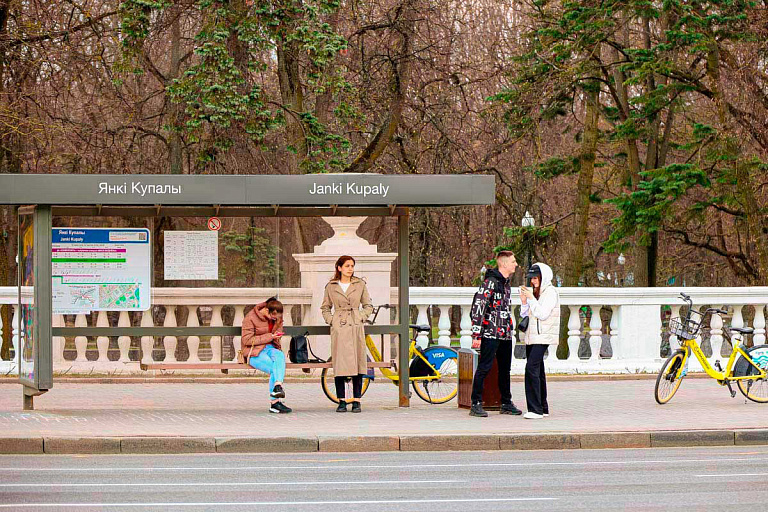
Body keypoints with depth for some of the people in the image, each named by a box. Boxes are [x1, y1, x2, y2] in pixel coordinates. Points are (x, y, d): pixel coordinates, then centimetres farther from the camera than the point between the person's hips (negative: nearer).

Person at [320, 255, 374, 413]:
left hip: (356, 328, 0)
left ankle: (356, 401, 3)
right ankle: (342, 401, 5)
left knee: (357, 363, -2)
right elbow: (325, 308, 17)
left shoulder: (360, 284, 8)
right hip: (338, 328, 0)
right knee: (339, 364, -3)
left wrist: (361, 317, 0)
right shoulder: (331, 286, 7)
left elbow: (368, 306, 15)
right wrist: (330, 320, 3)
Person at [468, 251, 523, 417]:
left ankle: (506, 404, 21)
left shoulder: (506, 283, 16)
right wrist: (477, 335, -19)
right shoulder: (490, 282, -12)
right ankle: (476, 404, -4)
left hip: (505, 335, 9)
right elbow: (478, 307, -16)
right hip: (490, 334, -9)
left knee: (505, 369, 13)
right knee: (484, 368, -7)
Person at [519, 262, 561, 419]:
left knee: (532, 367, -19)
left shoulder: (550, 292, -7)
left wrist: (531, 299, -15)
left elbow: (542, 314, -16)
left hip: (543, 337, -9)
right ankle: (543, 408, 17)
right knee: (538, 371, 11)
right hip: (531, 336, 9)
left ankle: (535, 409, -22)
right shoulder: (535, 292, 17)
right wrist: (524, 302, 2)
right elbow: (525, 315, 17)